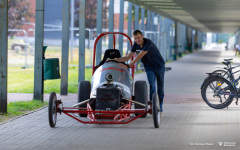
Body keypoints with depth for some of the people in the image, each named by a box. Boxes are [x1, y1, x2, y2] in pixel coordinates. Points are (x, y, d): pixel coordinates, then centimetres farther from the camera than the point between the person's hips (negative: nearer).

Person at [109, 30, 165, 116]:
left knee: (160, 89, 4)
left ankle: (160, 109, 16)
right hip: (149, 68, 4)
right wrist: (114, 60, -10)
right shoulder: (136, 45, -5)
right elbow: (127, 58, -1)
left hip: (159, 67, -4)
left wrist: (129, 65, -35)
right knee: (152, 86, -19)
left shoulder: (148, 43, -26)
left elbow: (140, 56, -32)